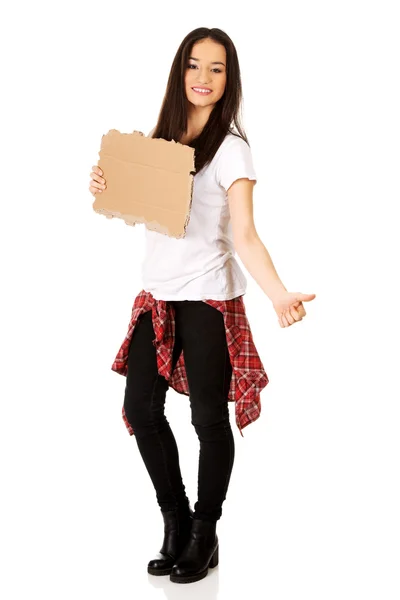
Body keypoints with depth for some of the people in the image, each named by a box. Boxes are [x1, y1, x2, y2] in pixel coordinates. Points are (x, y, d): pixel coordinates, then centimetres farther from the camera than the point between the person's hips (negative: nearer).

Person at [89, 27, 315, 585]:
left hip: (208, 298, -6)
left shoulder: (231, 148, -11)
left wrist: (280, 294, -35)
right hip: (157, 293, 6)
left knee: (208, 417, 3)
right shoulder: (160, 136, 8)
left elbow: (245, 234, -20)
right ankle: (176, 523, 26)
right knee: (141, 409, 6)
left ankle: (205, 534, 22)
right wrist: (105, 187, -2)